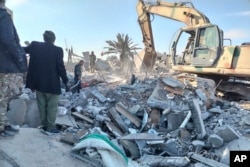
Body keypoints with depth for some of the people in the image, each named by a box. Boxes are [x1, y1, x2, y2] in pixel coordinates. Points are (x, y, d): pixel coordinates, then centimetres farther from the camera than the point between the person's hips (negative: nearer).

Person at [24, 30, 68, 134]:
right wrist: (65, 81, -3)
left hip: (38, 82, 5)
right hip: (52, 83, -4)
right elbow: (61, 67, -11)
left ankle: (44, 125, 22)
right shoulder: (57, 50, -10)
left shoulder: (35, 46, 1)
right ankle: (51, 127, 6)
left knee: (42, 105, 14)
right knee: (52, 106, 4)